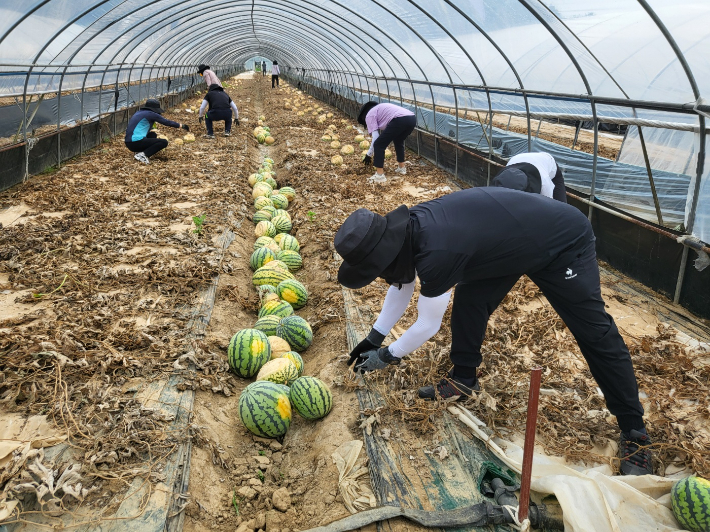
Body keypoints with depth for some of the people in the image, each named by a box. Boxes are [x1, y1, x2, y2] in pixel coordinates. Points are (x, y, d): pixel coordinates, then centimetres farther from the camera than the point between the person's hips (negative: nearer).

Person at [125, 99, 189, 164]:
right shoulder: (150, 114, -5)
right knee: (164, 142, -6)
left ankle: (139, 151, 6)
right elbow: (167, 122, 0)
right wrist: (182, 126, 10)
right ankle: (143, 155, -16)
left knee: (153, 135, 28)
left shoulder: (139, 113, 20)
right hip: (137, 143, -9)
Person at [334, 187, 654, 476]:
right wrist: (373, 338, 13)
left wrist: (387, 356, -4)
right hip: (514, 240, 8)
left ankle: (634, 433, 5)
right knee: (469, 299, 6)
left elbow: (428, 325, -21)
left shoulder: (437, 254, -37)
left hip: (563, 242, -8)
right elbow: (401, 284, 8)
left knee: (594, 332, -6)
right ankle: (463, 380, 24)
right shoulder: (407, 227, -11)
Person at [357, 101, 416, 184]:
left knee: (378, 145, 6)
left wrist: (368, 155, 16)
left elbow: (375, 137, 5)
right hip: (412, 119, 9)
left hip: (400, 120, -9)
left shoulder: (369, 115, 15)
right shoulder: (380, 109, 39)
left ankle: (379, 175, 6)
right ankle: (401, 167, 44)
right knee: (398, 142, 35)